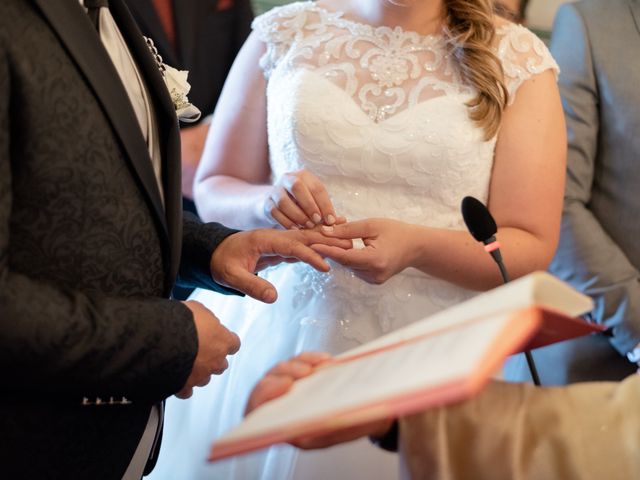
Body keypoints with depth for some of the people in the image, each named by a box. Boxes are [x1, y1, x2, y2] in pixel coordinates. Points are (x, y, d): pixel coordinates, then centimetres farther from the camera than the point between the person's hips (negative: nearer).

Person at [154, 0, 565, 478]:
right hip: (273, 343, 2)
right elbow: (212, 192, 6)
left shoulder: (517, 58, -2)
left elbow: (531, 248, -6)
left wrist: (417, 247, -24)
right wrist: (268, 202, -17)